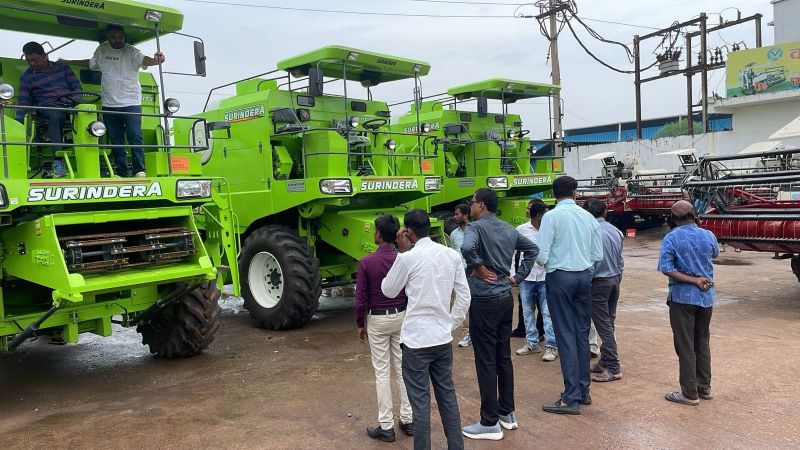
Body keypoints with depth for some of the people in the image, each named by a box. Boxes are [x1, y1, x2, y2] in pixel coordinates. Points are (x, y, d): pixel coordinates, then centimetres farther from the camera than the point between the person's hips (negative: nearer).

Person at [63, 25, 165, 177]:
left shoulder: (131, 51, -6)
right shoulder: (102, 50, 10)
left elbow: (143, 60, -26)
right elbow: (90, 63, 27)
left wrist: (155, 60, -48)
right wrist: (67, 62, 33)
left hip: (131, 103, -5)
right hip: (109, 105, 5)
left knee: (135, 136, -12)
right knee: (116, 140, 7)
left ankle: (139, 170, -5)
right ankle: (120, 173, 13)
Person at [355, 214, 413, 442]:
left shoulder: (366, 262, -15)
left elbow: (361, 298, -12)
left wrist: (360, 325, 2)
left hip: (377, 320, -4)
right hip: (401, 317, 4)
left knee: (382, 373, 4)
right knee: (402, 368, 13)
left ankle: (386, 427, 10)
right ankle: (408, 420, 20)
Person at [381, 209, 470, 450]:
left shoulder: (408, 258, -13)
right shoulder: (452, 255, 1)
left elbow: (388, 290, 3)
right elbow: (464, 296, 3)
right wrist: (451, 324, 13)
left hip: (417, 339, -5)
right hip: (443, 337, 5)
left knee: (420, 400, 4)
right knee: (447, 394, 17)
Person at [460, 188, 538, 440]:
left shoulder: (476, 227, -13)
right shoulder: (509, 230, 10)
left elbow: (467, 248, -35)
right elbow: (532, 249, 22)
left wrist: (477, 268, -17)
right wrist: (519, 277, 16)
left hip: (484, 301, -8)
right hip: (506, 299, 8)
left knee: (486, 361, 0)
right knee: (503, 357, 16)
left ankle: (490, 423, 8)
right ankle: (507, 413, 26)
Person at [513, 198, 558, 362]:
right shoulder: (521, 230, -3)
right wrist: (513, 274, 1)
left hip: (545, 277, -1)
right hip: (526, 277, 2)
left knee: (548, 312, 0)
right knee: (528, 312, 12)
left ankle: (552, 346, 8)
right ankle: (532, 343, 26)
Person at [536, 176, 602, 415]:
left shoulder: (552, 217, -10)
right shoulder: (589, 217, 5)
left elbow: (541, 255, -14)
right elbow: (598, 255, 6)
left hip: (560, 277, -5)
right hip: (584, 276, 5)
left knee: (566, 335, -3)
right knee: (582, 333, 13)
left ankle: (571, 398, 0)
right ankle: (583, 391, 22)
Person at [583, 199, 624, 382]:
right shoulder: (615, 231, 5)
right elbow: (620, 260, 10)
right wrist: (617, 278, 20)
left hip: (599, 282, -8)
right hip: (615, 279, 8)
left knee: (604, 327, -2)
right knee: (609, 324, 15)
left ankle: (613, 368, 1)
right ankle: (605, 362, 25)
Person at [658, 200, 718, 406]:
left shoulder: (671, 239, -12)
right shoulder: (708, 236, -1)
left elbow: (666, 269, -20)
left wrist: (694, 280, -16)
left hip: (682, 297, -4)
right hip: (706, 297, 4)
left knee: (685, 346, 3)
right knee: (703, 343, 17)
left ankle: (690, 393, 8)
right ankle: (704, 388, 26)